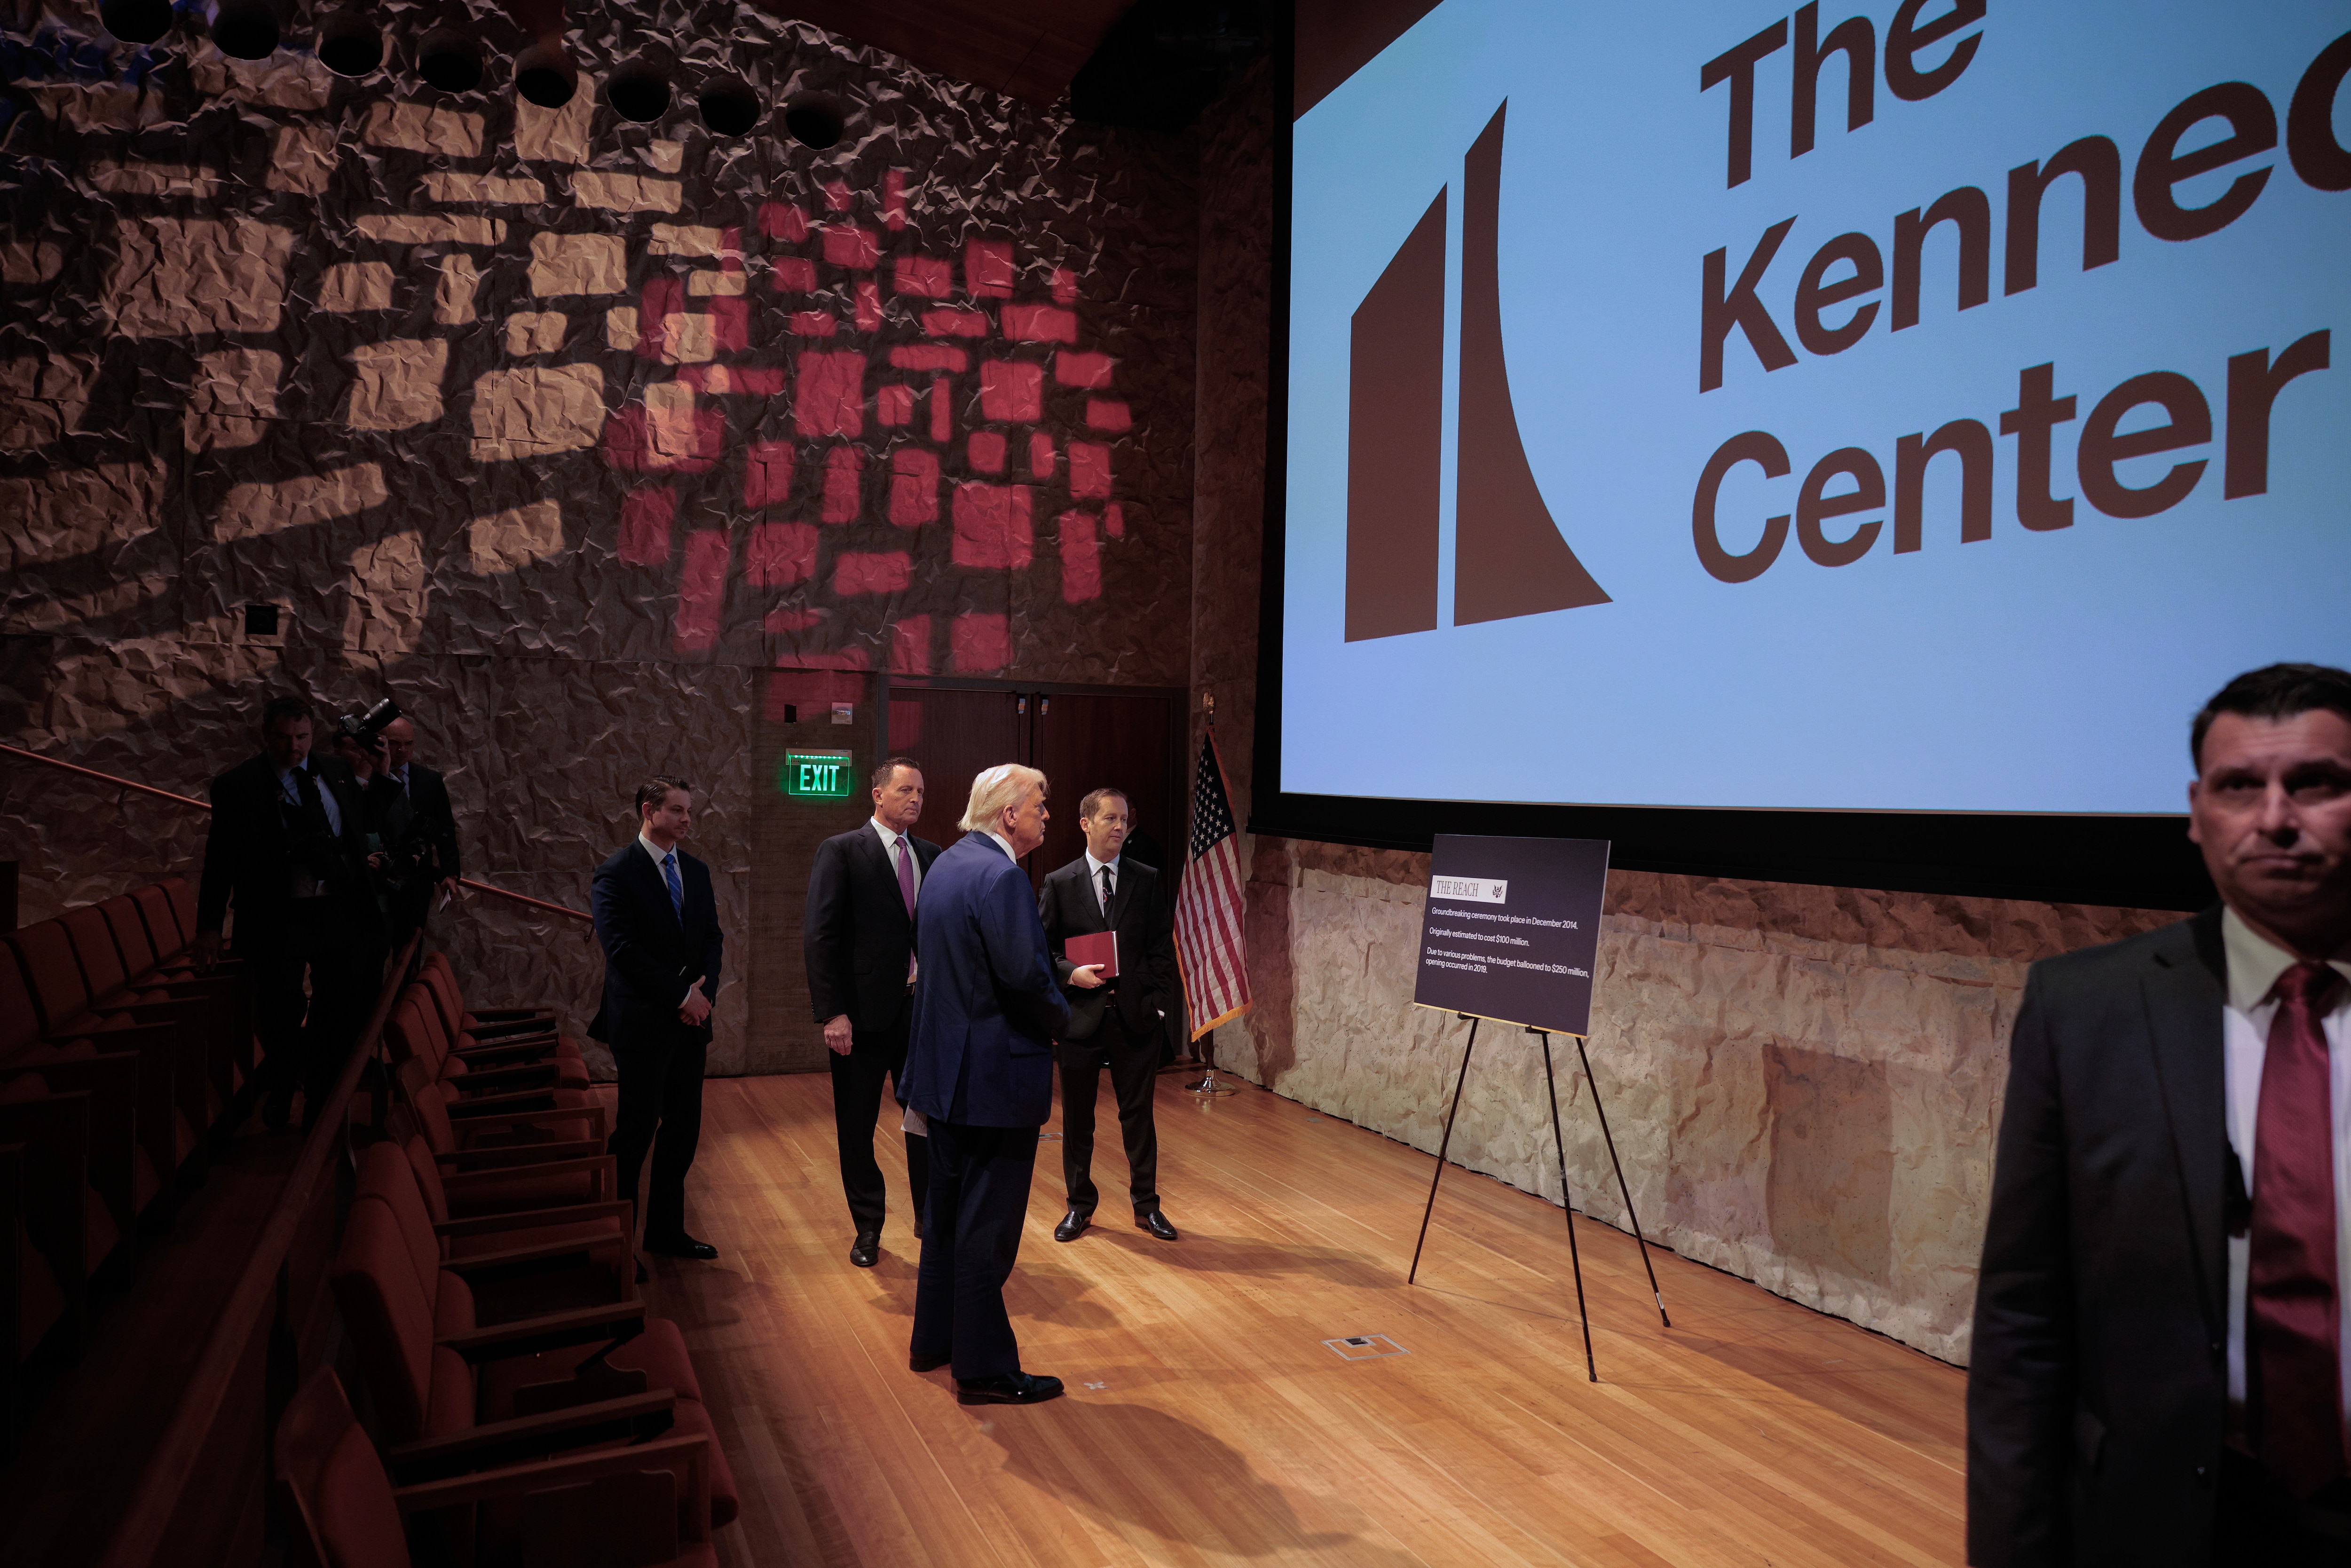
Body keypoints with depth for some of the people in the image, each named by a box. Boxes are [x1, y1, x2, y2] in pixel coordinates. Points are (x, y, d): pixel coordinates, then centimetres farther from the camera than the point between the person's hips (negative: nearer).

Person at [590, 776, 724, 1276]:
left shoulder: (696, 871, 11)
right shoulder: (617, 872, -10)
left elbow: (712, 937, 10)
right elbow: (622, 948, -17)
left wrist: (704, 992, -7)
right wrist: (682, 996, -16)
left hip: (690, 1020, 7)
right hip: (643, 1023, -6)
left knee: (683, 1130, 12)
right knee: (636, 1132, 1)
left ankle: (666, 1230, 25)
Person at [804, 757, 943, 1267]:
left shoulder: (932, 856, 9)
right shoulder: (841, 852, -5)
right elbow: (819, 936, -10)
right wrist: (831, 1013, -16)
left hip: (922, 1009, 4)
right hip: (863, 1014, -3)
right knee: (857, 1128, 9)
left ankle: (930, 1216, 27)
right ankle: (867, 1229, 26)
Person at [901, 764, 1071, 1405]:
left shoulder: (945, 865, 9)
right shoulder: (1000, 875, -21)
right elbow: (1024, 974, -26)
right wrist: (1060, 1017, -8)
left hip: (943, 1065, 10)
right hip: (996, 1075, -10)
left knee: (948, 1209, 21)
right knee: (988, 1225, 1)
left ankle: (934, 1340, 34)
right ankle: (984, 1369, 12)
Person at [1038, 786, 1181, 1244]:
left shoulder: (1147, 880, 4)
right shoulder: (1059, 884, 0)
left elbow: (1162, 948, 5)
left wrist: (1158, 1002, -3)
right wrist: (1071, 973, -15)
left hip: (1136, 1017, 1)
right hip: (1080, 1015, 0)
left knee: (1138, 1115, 8)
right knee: (1077, 1119, 10)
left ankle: (1147, 1206, 22)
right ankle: (1080, 1207, 25)